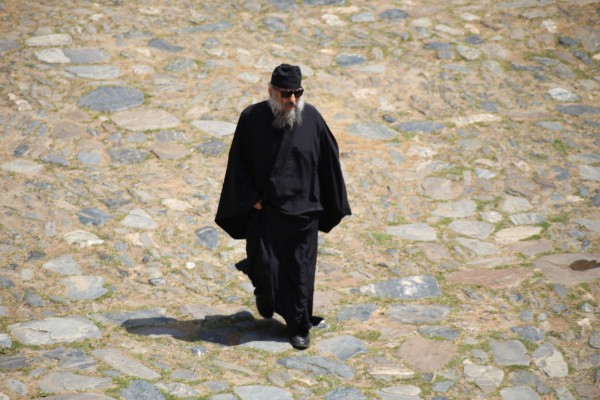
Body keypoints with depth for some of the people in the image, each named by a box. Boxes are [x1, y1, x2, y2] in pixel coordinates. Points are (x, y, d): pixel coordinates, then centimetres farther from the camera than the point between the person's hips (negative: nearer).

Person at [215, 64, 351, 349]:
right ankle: (266, 303, 34)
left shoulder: (311, 118, -8)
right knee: (265, 264, -1)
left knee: (300, 270, 5)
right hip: (264, 208, 0)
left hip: (301, 210, 0)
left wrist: (331, 207, 4)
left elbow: (328, 162, 1)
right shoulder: (252, 118, -9)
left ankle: (299, 326, 22)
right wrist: (251, 197, -8)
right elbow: (238, 162, 0)